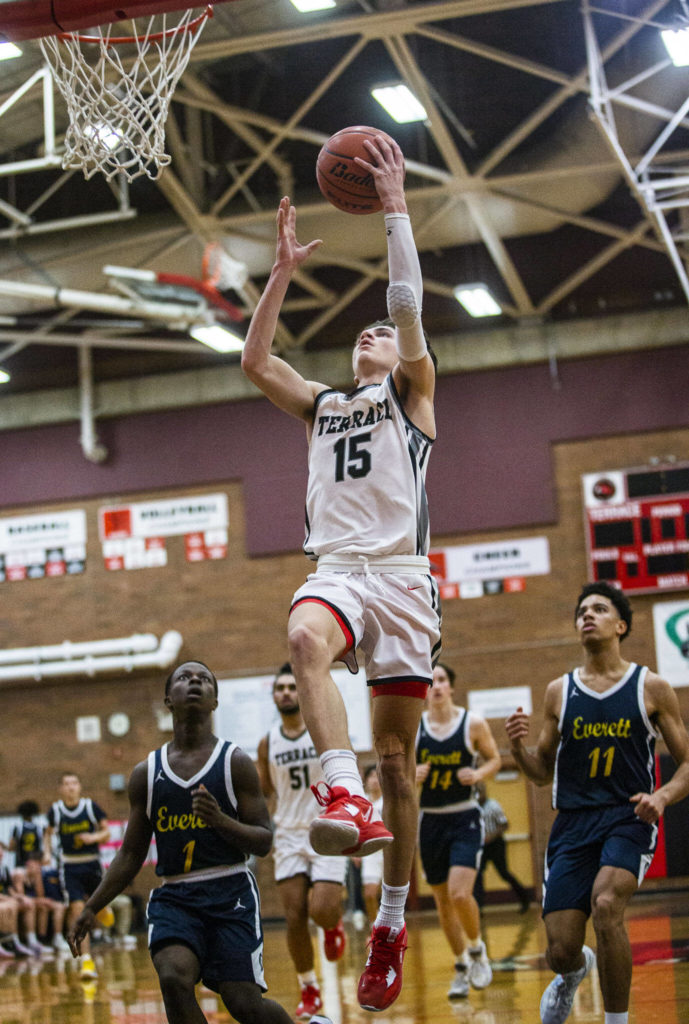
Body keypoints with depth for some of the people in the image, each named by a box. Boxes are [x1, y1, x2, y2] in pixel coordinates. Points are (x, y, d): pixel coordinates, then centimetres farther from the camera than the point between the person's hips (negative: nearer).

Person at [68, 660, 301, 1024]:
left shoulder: (236, 762, 2)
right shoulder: (146, 773, 10)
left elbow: (264, 841, -2)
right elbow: (131, 854, 15)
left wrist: (220, 820, -21)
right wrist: (91, 908, 8)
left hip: (230, 892, -2)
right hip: (173, 897, 2)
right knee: (174, 978, -25)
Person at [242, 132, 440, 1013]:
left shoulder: (412, 394, 13)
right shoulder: (321, 407, 25)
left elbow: (409, 305, -1)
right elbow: (253, 360, 15)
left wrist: (394, 210, -1)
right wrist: (284, 270, 12)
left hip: (401, 571, -2)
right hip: (336, 568, 3)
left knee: (395, 750, -2)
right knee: (306, 640, -36)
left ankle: (393, 916, 7)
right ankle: (344, 797, -50)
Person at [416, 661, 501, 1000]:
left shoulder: (473, 723, -6)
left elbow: (494, 758, 7)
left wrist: (479, 774, -13)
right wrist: (411, 775, -16)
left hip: (465, 820, -3)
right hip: (431, 821, 3)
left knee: (460, 894, -18)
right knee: (442, 900, 9)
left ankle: (477, 950, 10)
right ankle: (461, 967, 27)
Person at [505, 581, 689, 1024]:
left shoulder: (652, 688, 3)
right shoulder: (560, 691, 10)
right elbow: (543, 772, 16)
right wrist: (518, 746, -6)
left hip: (628, 818, -3)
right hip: (573, 823, 3)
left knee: (606, 905, -32)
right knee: (561, 951, -4)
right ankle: (575, 971, 37)